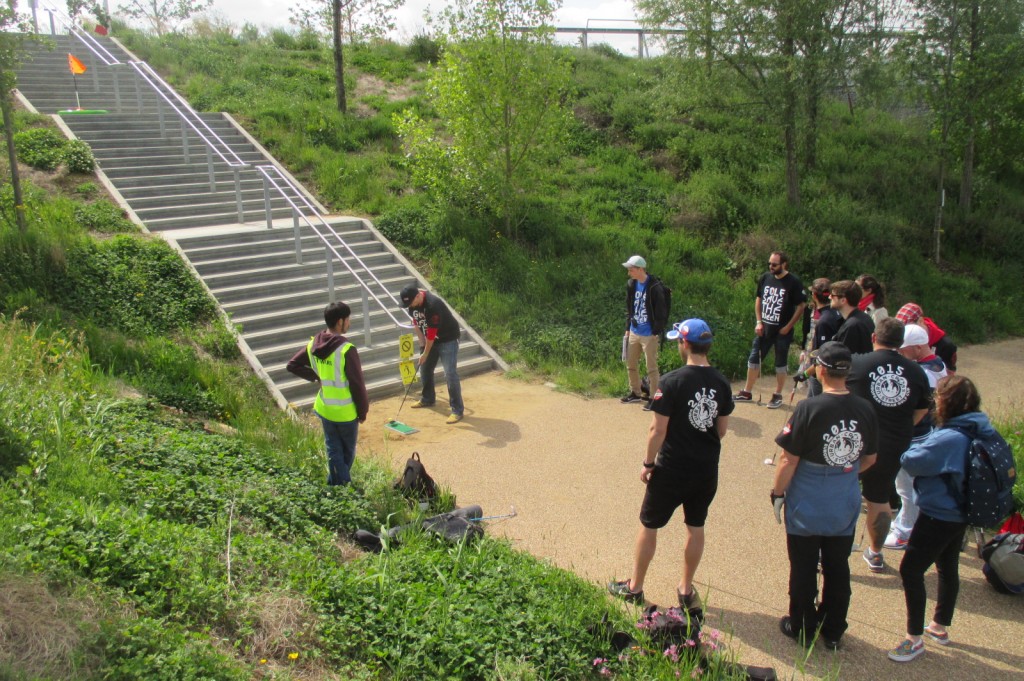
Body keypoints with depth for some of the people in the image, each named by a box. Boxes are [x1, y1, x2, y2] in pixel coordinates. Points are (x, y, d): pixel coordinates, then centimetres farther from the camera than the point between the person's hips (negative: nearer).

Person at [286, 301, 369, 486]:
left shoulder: (313, 344, -3)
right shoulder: (346, 349, -23)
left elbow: (292, 365, 9)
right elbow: (357, 383, -18)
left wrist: (316, 376, 8)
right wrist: (363, 411, -6)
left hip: (324, 408, 5)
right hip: (346, 411, -5)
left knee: (333, 451, 18)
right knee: (348, 451, 16)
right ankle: (345, 486, 26)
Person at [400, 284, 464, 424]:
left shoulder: (432, 305, -34)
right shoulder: (412, 302, -8)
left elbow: (432, 333, -27)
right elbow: (416, 322, 6)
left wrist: (425, 353, -18)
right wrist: (422, 343, -1)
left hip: (447, 339, -8)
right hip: (430, 339, 8)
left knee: (450, 374, -13)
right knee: (425, 369, 18)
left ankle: (457, 410, -8)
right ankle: (427, 399, 40)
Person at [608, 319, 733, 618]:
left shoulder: (672, 381, -19)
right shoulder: (721, 381, -2)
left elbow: (658, 429, -17)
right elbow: (722, 428, 6)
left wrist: (648, 463, -5)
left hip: (672, 470, -5)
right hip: (707, 470, 5)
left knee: (649, 526, 11)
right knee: (696, 527, 19)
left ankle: (635, 587, 25)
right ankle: (686, 589, 31)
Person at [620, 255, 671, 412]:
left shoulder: (655, 287, -18)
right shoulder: (631, 284, 4)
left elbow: (661, 312, -14)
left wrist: (657, 333, -15)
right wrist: (627, 328, 14)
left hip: (649, 334, -7)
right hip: (634, 332, 8)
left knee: (651, 367, 0)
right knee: (631, 364, 16)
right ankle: (635, 393, 32)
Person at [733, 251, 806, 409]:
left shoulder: (793, 282, -13)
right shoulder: (765, 278, 1)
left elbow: (801, 306, -10)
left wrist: (788, 326, -12)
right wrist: (759, 322, 4)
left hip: (782, 331, -5)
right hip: (764, 328, 5)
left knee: (781, 362, 7)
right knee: (753, 359, 9)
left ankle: (778, 395, 19)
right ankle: (747, 393, 20)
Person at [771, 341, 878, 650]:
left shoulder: (809, 409, -22)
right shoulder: (866, 410, -7)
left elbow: (789, 460, -18)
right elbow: (870, 459, 6)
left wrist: (777, 492, -4)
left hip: (807, 506, -4)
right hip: (846, 506, 4)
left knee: (803, 569, 12)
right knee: (838, 568, 18)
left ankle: (802, 629, 28)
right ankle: (833, 631, 32)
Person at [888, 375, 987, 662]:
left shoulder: (949, 439, -30)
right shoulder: (983, 431, -2)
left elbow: (910, 461, -23)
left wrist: (921, 448, -3)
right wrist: (930, 446, 1)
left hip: (939, 517, -9)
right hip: (960, 514, 10)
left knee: (910, 570, -1)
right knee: (948, 568, 23)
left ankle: (915, 638, 8)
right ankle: (940, 627, 41)